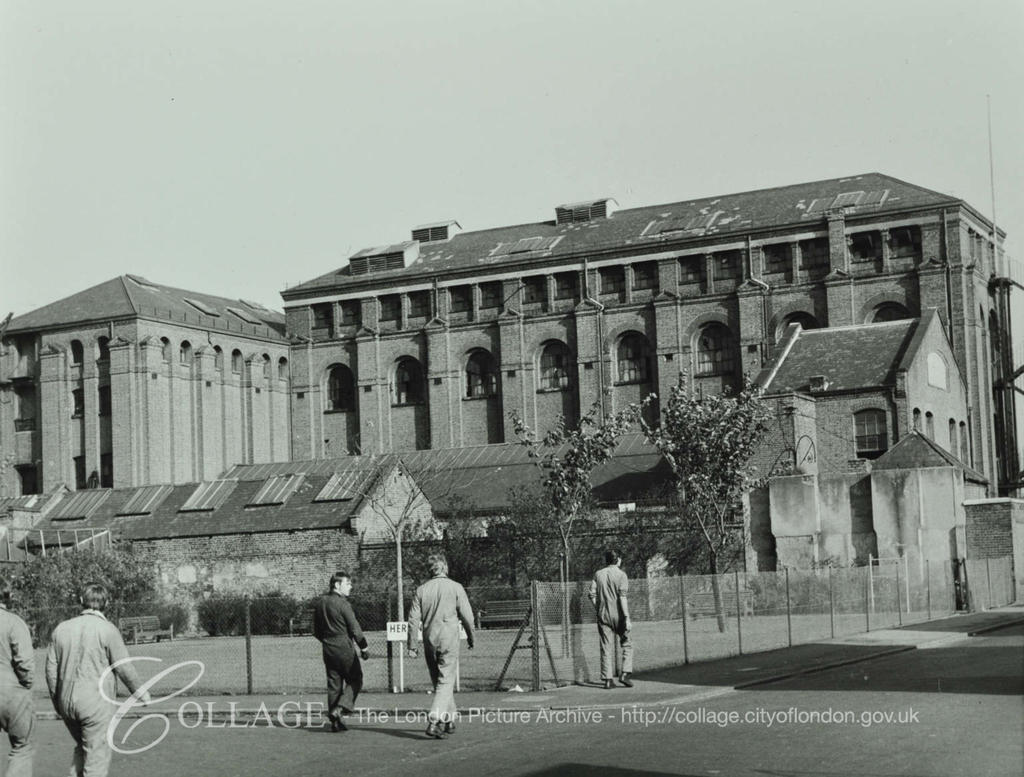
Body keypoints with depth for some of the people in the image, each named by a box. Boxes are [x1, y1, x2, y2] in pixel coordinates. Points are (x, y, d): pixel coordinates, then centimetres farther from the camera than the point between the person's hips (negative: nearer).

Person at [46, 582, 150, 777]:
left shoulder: (62, 628, 5)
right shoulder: (107, 630, -10)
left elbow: (51, 669, 7)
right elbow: (124, 668, -9)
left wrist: (57, 702, 18)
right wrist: (139, 692, 7)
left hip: (67, 702, 5)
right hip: (96, 702, -5)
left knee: (82, 747, 23)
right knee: (97, 756, 1)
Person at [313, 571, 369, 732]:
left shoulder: (320, 603, 8)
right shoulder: (342, 604, -14)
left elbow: (316, 630, 14)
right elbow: (354, 628, -13)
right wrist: (364, 647, -4)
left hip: (328, 650, 7)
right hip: (344, 648, -7)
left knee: (334, 684, 11)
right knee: (355, 680, 6)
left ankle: (335, 721, 11)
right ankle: (339, 708, -10)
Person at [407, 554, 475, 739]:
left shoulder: (421, 590, 5)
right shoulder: (455, 587, -3)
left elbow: (413, 619, 2)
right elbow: (467, 616, -3)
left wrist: (412, 644, 6)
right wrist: (470, 637, 12)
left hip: (429, 640, 4)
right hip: (449, 638, -4)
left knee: (439, 681, 16)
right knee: (446, 682, -4)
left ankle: (449, 721, 24)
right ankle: (433, 722, -18)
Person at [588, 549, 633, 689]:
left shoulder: (598, 574, 7)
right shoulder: (621, 575, -6)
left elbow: (592, 595, 4)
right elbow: (622, 597, -15)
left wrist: (599, 611, 14)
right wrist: (627, 617, -16)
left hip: (603, 615, 4)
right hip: (618, 615, -4)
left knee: (606, 647, 6)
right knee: (627, 645, 10)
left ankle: (607, 679, 3)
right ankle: (625, 673, -2)